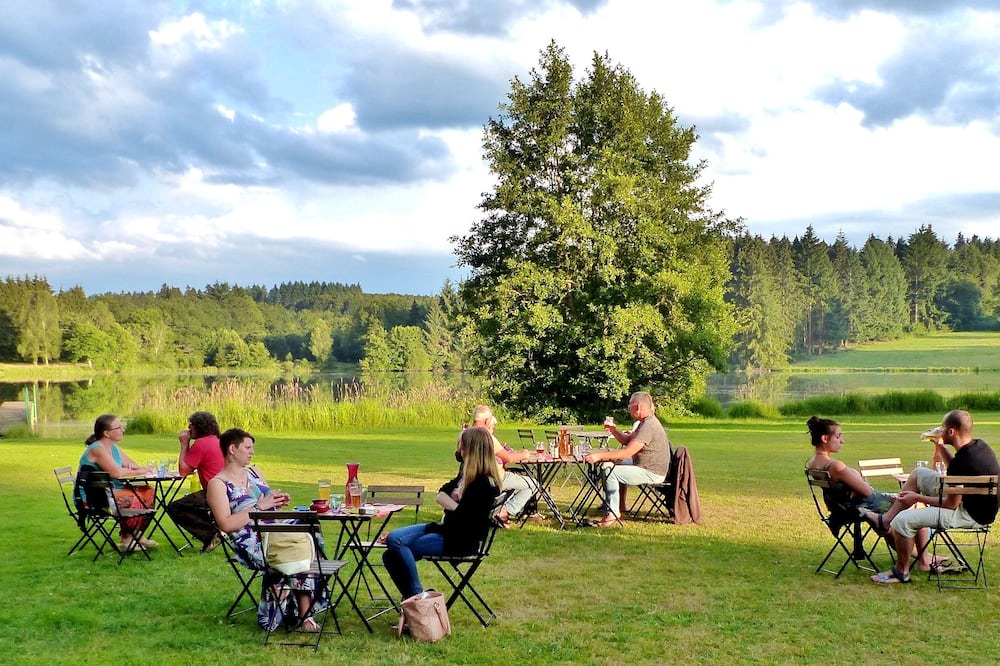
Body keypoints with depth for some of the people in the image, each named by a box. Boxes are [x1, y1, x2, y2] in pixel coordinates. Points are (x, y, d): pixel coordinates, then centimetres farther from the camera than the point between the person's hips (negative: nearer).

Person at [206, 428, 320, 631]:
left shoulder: (254, 472, 21)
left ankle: (305, 613, -26)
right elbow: (226, 524, -12)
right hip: (251, 543, -6)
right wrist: (259, 507, -13)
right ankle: (304, 613, -18)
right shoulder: (218, 484, 0)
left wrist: (278, 502, 5)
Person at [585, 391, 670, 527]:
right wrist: (613, 431, 1)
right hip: (649, 469, 11)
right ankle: (619, 510, 23)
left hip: (652, 473, -11)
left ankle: (612, 514, -10)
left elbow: (627, 452, -29)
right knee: (618, 471, 25)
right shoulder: (646, 422, 12)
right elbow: (626, 440, 20)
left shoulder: (648, 426, -23)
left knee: (610, 472, -16)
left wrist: (599, 456, -28)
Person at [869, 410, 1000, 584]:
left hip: (970, 514, -10)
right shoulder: (979, 446, -2)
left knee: (903, 520, -17)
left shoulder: (964, 461, -30)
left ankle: (901, 572, 4)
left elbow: (951, 504, -23)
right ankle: (887, 519, 16)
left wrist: (917, 497, -12)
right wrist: (940, 447, 6)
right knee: (919, 473, 18)